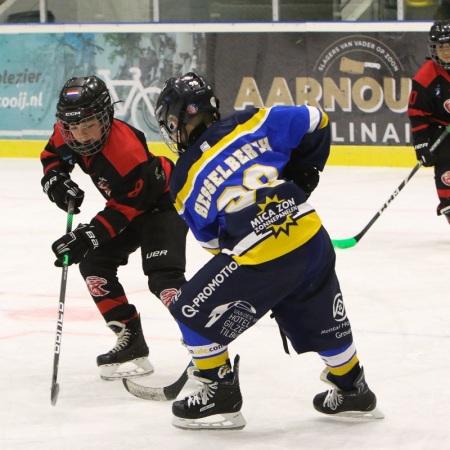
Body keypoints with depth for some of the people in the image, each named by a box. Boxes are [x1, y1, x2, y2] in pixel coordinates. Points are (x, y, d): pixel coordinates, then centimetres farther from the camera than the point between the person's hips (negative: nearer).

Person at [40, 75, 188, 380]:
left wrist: (86, 237, -33)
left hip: (164, 203, -9)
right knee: (94, 265, -1)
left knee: (163, 278, -24)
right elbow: (52, 155, 7)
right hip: (126, 202, 9)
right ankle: (132, 345, 4)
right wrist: (57, 182, -14)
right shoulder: (68, 132, -15)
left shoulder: (127, 151, -37)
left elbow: (125, 209, -30)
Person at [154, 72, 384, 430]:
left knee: (194, 313, 13)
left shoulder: (185, 182, 3)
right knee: (322, 322, 27)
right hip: (312, 239, 5)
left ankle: (220, 395, 19)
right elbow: (315, 123, 8)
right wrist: (302, 175, 19)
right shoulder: (251, 124, 4)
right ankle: (353, 392, 41)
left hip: (260, 260, -5)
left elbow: (211, 239, 14)